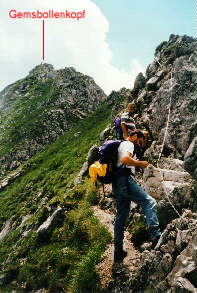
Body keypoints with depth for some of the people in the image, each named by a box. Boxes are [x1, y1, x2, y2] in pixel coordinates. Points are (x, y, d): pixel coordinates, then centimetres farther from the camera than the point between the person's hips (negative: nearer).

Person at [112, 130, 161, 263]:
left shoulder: (121, 144, 29)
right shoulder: (128, 144, -1)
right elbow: (125, 159, -22)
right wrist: (141, 164, -9)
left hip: (117, 184, 10)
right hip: (125, 180, -10)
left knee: (121, 216, 10)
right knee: (149, 202, -12)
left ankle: (118, 251, 15)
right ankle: (155, 236, -24)